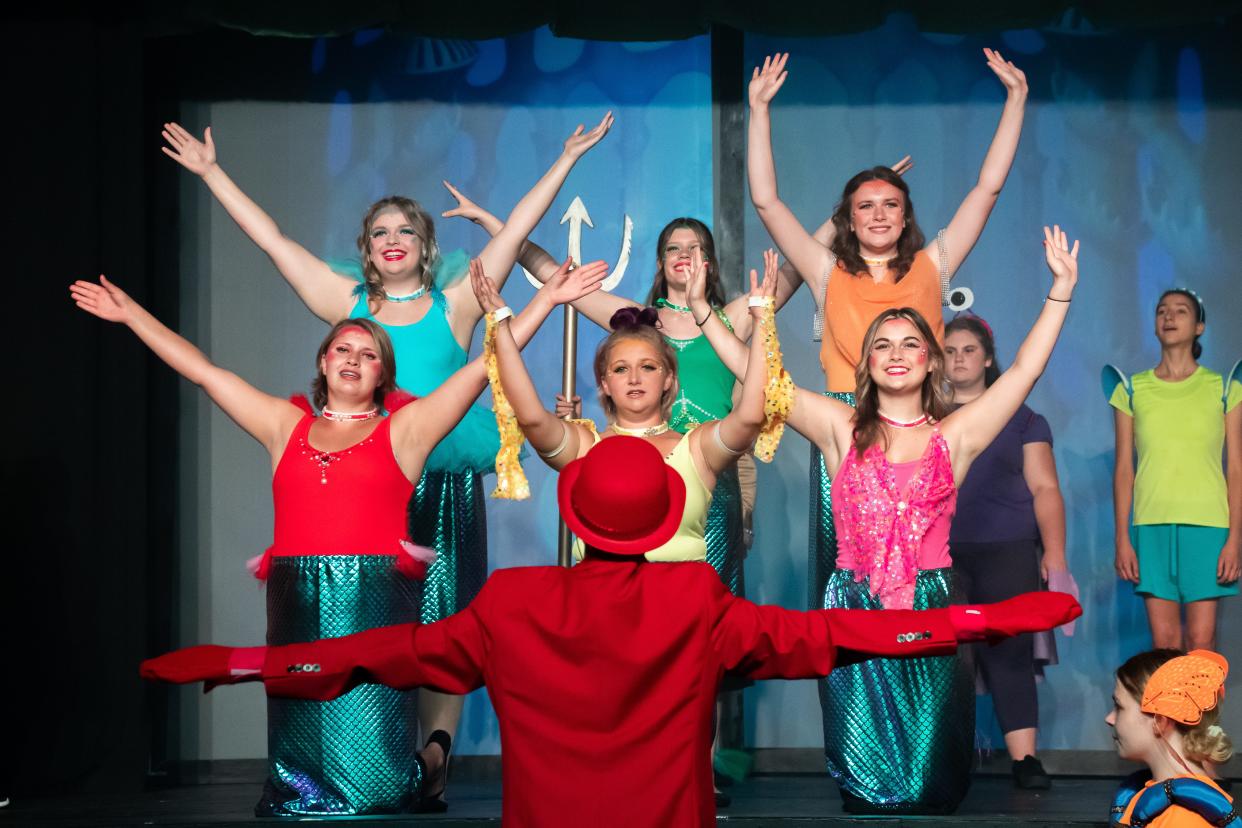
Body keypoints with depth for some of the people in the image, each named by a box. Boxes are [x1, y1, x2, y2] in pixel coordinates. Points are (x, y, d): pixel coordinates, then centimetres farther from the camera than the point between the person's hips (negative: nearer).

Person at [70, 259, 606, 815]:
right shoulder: (285, 426, 18)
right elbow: (202, 370, 21)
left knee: (366, 746, -6)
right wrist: (130, 313, 22)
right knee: (300, 751, -1)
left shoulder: (404, 429, 10)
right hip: (297, 605, 3)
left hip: (375, 606, -3)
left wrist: (546, 300, 4)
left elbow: (485, 366, 7)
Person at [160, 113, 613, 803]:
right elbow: (271, 238, 14)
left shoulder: (455, 305, 9)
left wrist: (567, 159, 7)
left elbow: (515, 231, 8)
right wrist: (211, 172, 16)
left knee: (440, 632, -3)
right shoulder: (347, 304, 11)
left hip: (445, 485, 0)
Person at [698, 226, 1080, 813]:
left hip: (930, 610, 0)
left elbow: (1024, 371, 3)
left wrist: (1061, 291, -1)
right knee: (866, 777, -2)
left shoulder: (954, 436, 8)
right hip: (854, 609, 0)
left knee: (929, 779, -3)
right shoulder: (841, 429, 8)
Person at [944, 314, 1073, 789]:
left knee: (1010, 653, -5)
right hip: (939, 554, 1)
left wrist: (1055, 553, -3)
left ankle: (1025, 759, -4)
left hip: (1008, 553, -1)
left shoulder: (1019, 417, 11)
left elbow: (1044, 488, 6)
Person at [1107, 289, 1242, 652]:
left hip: (1207, 525, -1)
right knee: (1163, 641, 0)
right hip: (1151, 526, 1)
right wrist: (1122, 539, 2)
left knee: (1201, 640, -4)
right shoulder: (1131, 389, 9)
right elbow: (1123, 468, 8)